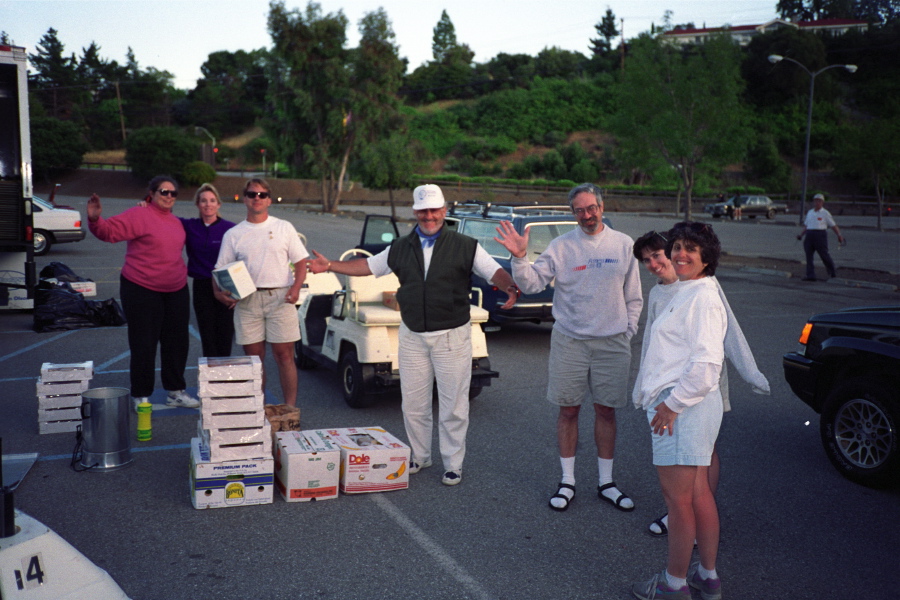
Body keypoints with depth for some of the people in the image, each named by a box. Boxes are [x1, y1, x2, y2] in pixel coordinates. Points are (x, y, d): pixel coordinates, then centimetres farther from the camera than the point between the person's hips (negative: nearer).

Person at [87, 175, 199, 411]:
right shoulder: (139, 216, -11)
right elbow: (109, 231, -21)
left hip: (176, 291, 7)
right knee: (144, 345, 0)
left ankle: (175, 392, 27)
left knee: (177, 342, 12)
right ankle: (141, 397, 14)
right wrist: (95, 219, -39)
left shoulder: (175, 221, 12)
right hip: (142, 290, -7)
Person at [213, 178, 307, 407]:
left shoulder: (284, 228, 8)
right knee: (253, 357, 6)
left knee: (284, 355, -2)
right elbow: (221, 269, 10)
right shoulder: (233, 234, 10)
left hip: (280, 298, -1)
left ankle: (290, 407, 5)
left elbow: (300, 261, 7)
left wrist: (295, 287, -10)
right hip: (247, 300, 1)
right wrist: (218, 292, -9)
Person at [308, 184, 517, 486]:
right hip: (412, 337, 4)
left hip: (452, 336, -3)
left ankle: (453, 464, 18)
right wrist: (330, 266, 10)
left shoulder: (465, 246, -3)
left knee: (453, 405, 4)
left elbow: (495, 272, -9)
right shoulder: (400, 248, 8)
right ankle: (419, 457, 29)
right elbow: (368, 265, 16)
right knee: (413, 403, 11)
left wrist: (510, 288, -31)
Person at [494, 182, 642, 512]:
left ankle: (606, 483, 22)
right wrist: (519, 258, -25)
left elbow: (633, 297, 10)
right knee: (568, 410, 6)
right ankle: (567, 482, 19)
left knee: (606, 410, 9)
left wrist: (628, 330, 4)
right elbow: (532, 283, -9)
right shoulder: (561, 246, -3)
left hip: (612, 342, 1)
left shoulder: (623, 244, 3)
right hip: (569, 340, -1)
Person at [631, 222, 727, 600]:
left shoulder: (702, 297, -14)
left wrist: (672, 403, -20)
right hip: (677, 403, 11)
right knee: (698, 493, 16)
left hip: (683, 406, -11)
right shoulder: (685, 293, 18)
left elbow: (707, 362, -23)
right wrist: (657, 397, 19)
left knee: (678, 498, -1)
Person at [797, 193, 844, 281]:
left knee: (824, 255, -1)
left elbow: (833, 225, 3)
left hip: (820, 235, -5)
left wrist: (839, 235, -7)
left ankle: (833, 273, 20)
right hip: (809, 234, 5)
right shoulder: (809, 212, 17)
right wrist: (801, 234, 11)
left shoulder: (825, 213, 3)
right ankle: (810, 275, -4)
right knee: (808, 254, -4)